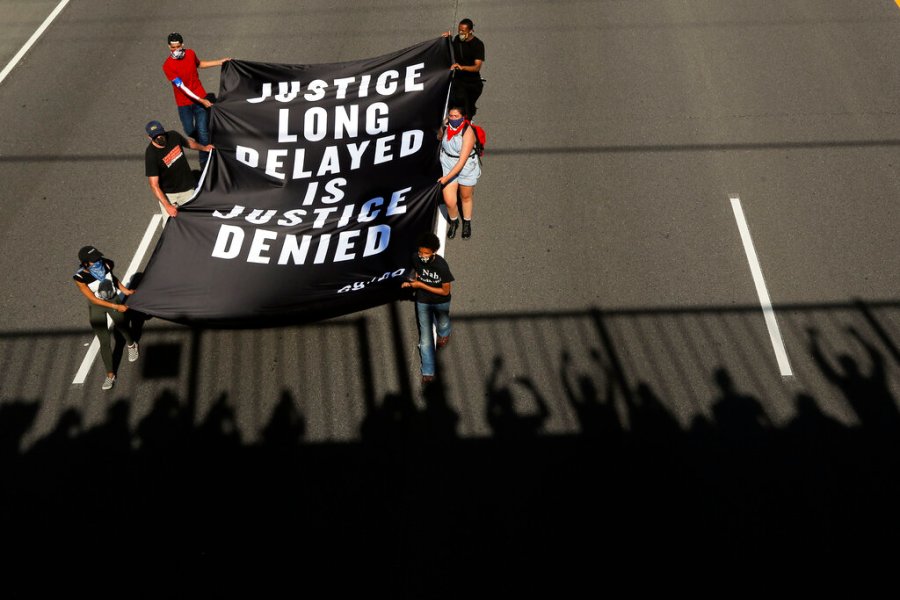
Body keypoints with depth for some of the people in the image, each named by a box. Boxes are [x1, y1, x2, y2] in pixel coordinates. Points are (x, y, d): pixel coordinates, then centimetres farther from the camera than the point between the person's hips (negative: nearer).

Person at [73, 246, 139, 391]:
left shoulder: (106, 264, -22)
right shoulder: (80, 277, -30)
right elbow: (93, 299, -24)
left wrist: (125, 290, -2)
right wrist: (116, 307, -25)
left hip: (114, 300, 2)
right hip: (96, 308, -2)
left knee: (123, 328, 25)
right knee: (104, 342, 3)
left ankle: (132, 345, 60)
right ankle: (110, 374, 20)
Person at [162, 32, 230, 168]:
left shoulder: (190, 53, -6)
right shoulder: (167, 66, -20)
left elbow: (199, 64, 20)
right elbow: (182, 87, -23)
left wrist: (220, 62, 17)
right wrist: (201, 100, -26)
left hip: (201, 98, 2)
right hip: (184, 103, -2)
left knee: (203, 132, -2)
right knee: (190, 131, 9)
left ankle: (205, 163, 9)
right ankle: (203, 143, 45)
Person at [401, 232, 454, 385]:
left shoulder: (442, 266, -35)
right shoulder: (416, 258, -22)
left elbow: (445, 291, -25)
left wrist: (421, 285, -28)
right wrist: (411, 282, -14)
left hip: (441, 302, -1)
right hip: (423, 302, 1)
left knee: (442, 324, 32)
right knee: (426, 338, 2)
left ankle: (444, 334, 69)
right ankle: (428, 372, 13)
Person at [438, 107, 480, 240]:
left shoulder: (468, 133, -28)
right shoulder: (445, 127, -11)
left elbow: (462, 161, -29)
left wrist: (447, 177, -30)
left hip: (466, 169, -3)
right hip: (447, 166, 3)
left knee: (466, 198, 19)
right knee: (449, 201, -3)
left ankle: (467, 223, 46)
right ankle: (453, 222, 30)